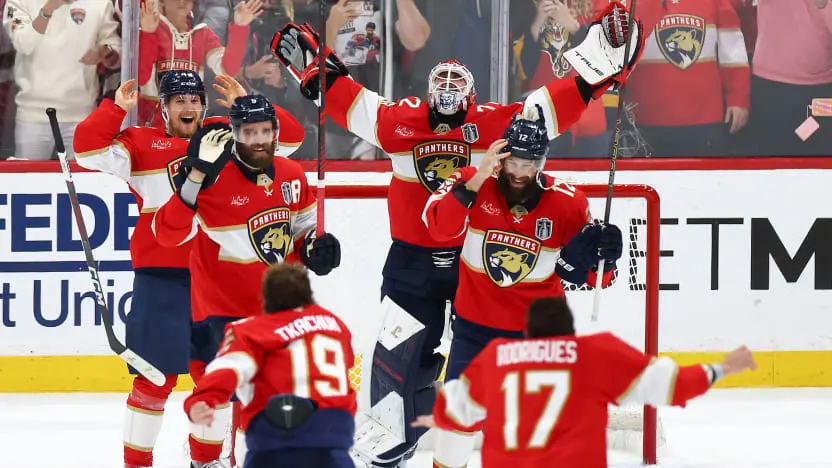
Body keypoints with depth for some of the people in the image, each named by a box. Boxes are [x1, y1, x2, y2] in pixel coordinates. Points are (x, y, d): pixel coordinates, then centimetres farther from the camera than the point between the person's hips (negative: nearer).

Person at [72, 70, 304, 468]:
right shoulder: (141, 144, 2)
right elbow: (89, 149, -10)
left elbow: (289, 136, 9)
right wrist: (116, 108, -9)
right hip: (161, 275, -4)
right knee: (156, 374, -5)